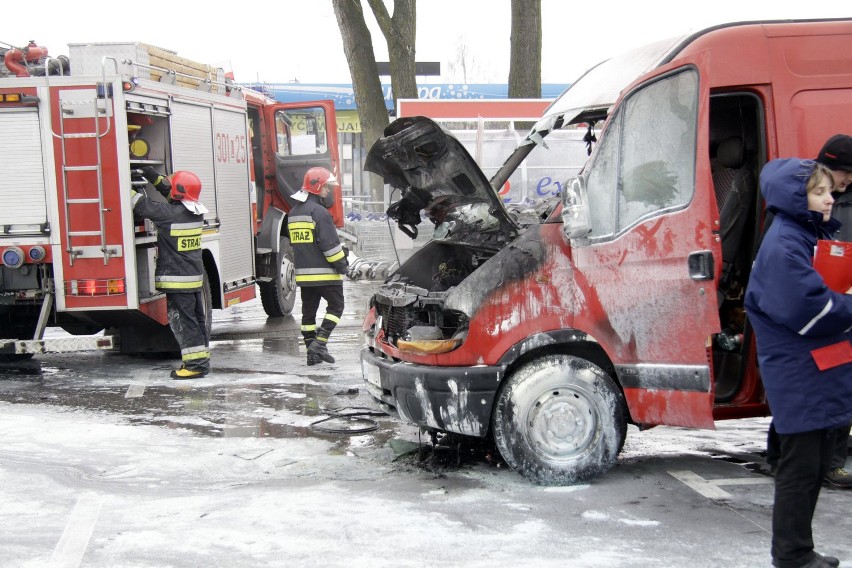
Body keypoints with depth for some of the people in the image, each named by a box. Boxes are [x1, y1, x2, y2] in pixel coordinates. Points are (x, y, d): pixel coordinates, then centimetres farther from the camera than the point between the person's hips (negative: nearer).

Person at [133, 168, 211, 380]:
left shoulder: (170, 214, -19)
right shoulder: (196, 212, 4)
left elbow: (143, 205, -13)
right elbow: (174, 196, 19)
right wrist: (155, 177, 18)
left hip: (177, 279, -8)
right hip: (196, 277, 8)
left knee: (182, 322, -4)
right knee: (197, 319, 14)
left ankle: (196, 364, -6)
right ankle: (201, 360, 21)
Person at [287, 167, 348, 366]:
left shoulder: (293, 213, 15)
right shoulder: (318, 211, -14)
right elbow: (329, 242, -18)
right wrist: (342, 263, -10)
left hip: (303, 273, 8)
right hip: (324, 272, -8)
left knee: (308, 311, 10)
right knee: (335, 306, 2)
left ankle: (312, 352, 12)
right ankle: (319, 343, -9)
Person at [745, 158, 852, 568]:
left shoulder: (816, 235, 15)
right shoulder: (784, 244, -16)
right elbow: (808, 310, -25)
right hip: (798, 377, -10)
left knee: (817, 464, 16)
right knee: (800, 466, -2)